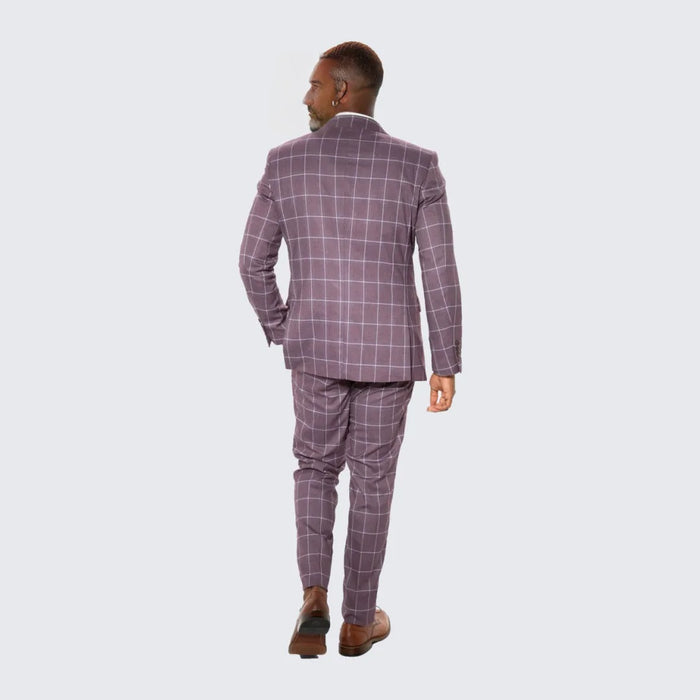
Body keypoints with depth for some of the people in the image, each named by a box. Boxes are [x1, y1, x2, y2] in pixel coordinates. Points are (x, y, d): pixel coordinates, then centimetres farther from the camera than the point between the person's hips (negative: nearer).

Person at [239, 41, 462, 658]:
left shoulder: (286, 161, -6)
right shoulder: (417, 165, -9)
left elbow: (254, 261, -1)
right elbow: (441, 274, -11)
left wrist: (278, 330, 15)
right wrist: (447, 365, -3)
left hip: (317, 346, 1)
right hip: (389, 350, -1)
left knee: (317, 467, 20)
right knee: (372, 480, 13)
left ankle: (314, 600, 5)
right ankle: (359, 620, 23)